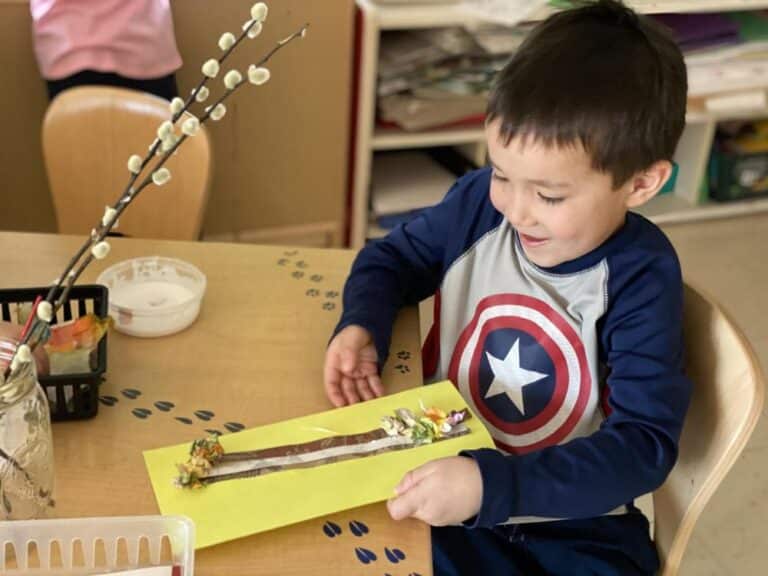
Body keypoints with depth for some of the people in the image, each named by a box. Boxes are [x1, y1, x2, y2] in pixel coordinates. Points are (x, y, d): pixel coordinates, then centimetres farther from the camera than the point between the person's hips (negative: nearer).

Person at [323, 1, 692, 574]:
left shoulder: (640, 279, -17)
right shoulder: (480, 203, -7)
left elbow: (644, 444, -22)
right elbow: (392, 258, 11)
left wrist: (492, 484, -35)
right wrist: (361, 326, -11)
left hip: (574, 526, -1)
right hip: (440, 475, 2)